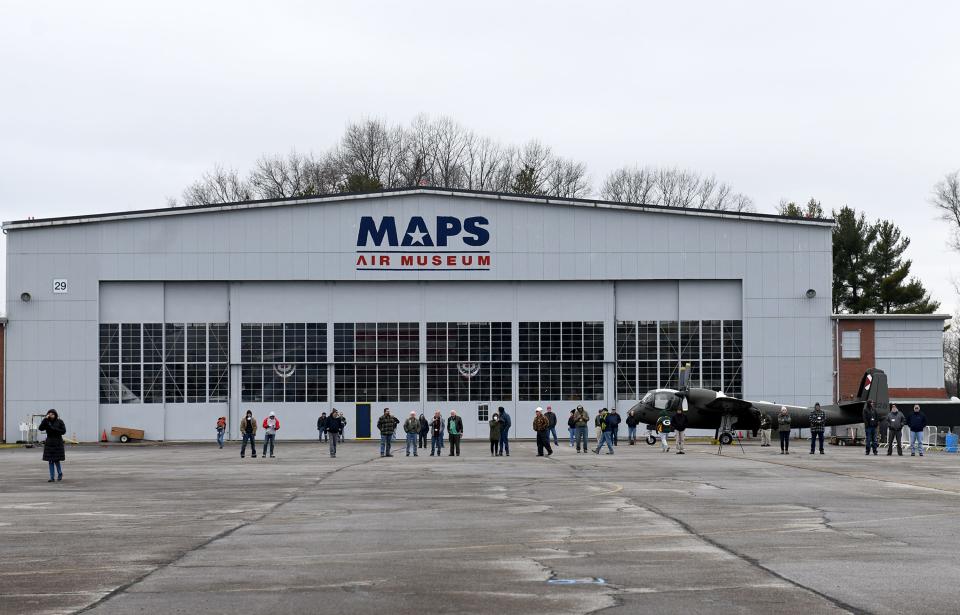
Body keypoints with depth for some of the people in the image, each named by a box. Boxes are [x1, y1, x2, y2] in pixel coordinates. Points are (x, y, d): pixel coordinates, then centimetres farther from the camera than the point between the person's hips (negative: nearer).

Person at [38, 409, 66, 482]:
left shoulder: (59, 422, -2)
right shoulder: (47, 422, 3)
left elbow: (63, 431, -5)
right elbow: (40, 428, -12)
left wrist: (55, 429, -16)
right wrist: (45, 419, -19)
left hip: (58, 443, -2)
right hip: (49, 443, 3)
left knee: (56, 460, -3)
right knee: (50, 461, 1)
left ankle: (60, 474, 23)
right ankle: (52, 477, 5)